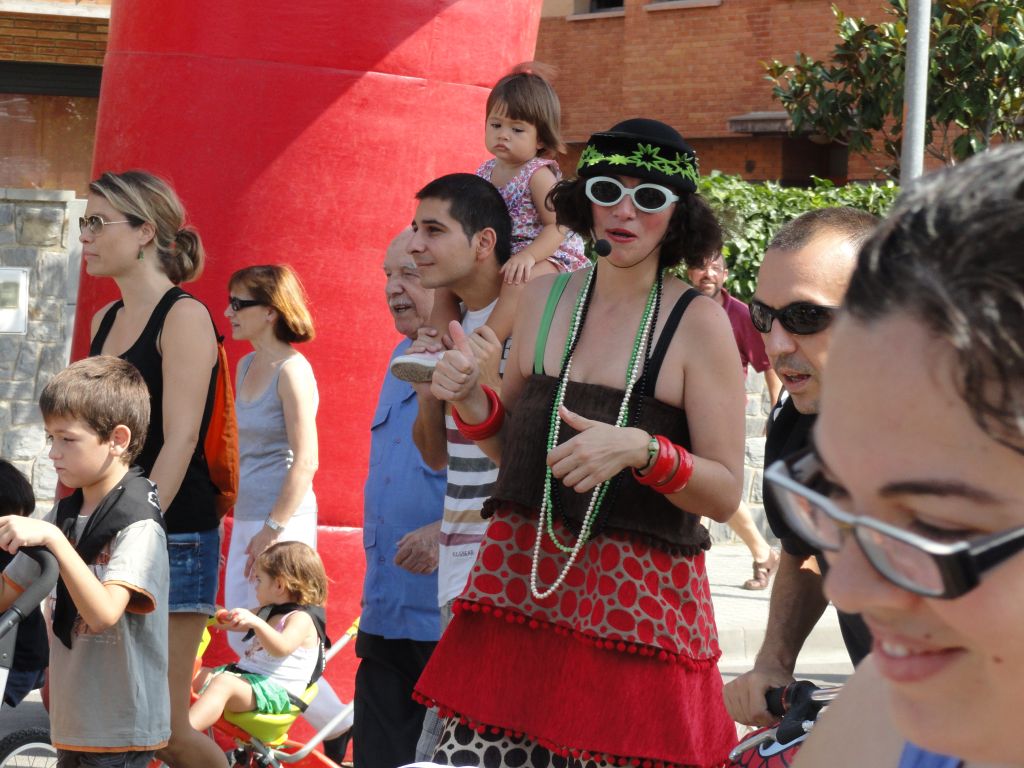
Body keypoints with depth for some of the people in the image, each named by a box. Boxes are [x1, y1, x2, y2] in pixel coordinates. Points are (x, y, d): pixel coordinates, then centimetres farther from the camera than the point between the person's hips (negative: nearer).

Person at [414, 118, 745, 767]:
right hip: (521, 576, 4)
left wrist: (642, 451, -21)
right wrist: (471, 400, 1)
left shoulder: (698, 324, -3)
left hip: (638, 596, -4)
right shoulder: (546, 298, 10)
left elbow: (725, 493, -5)